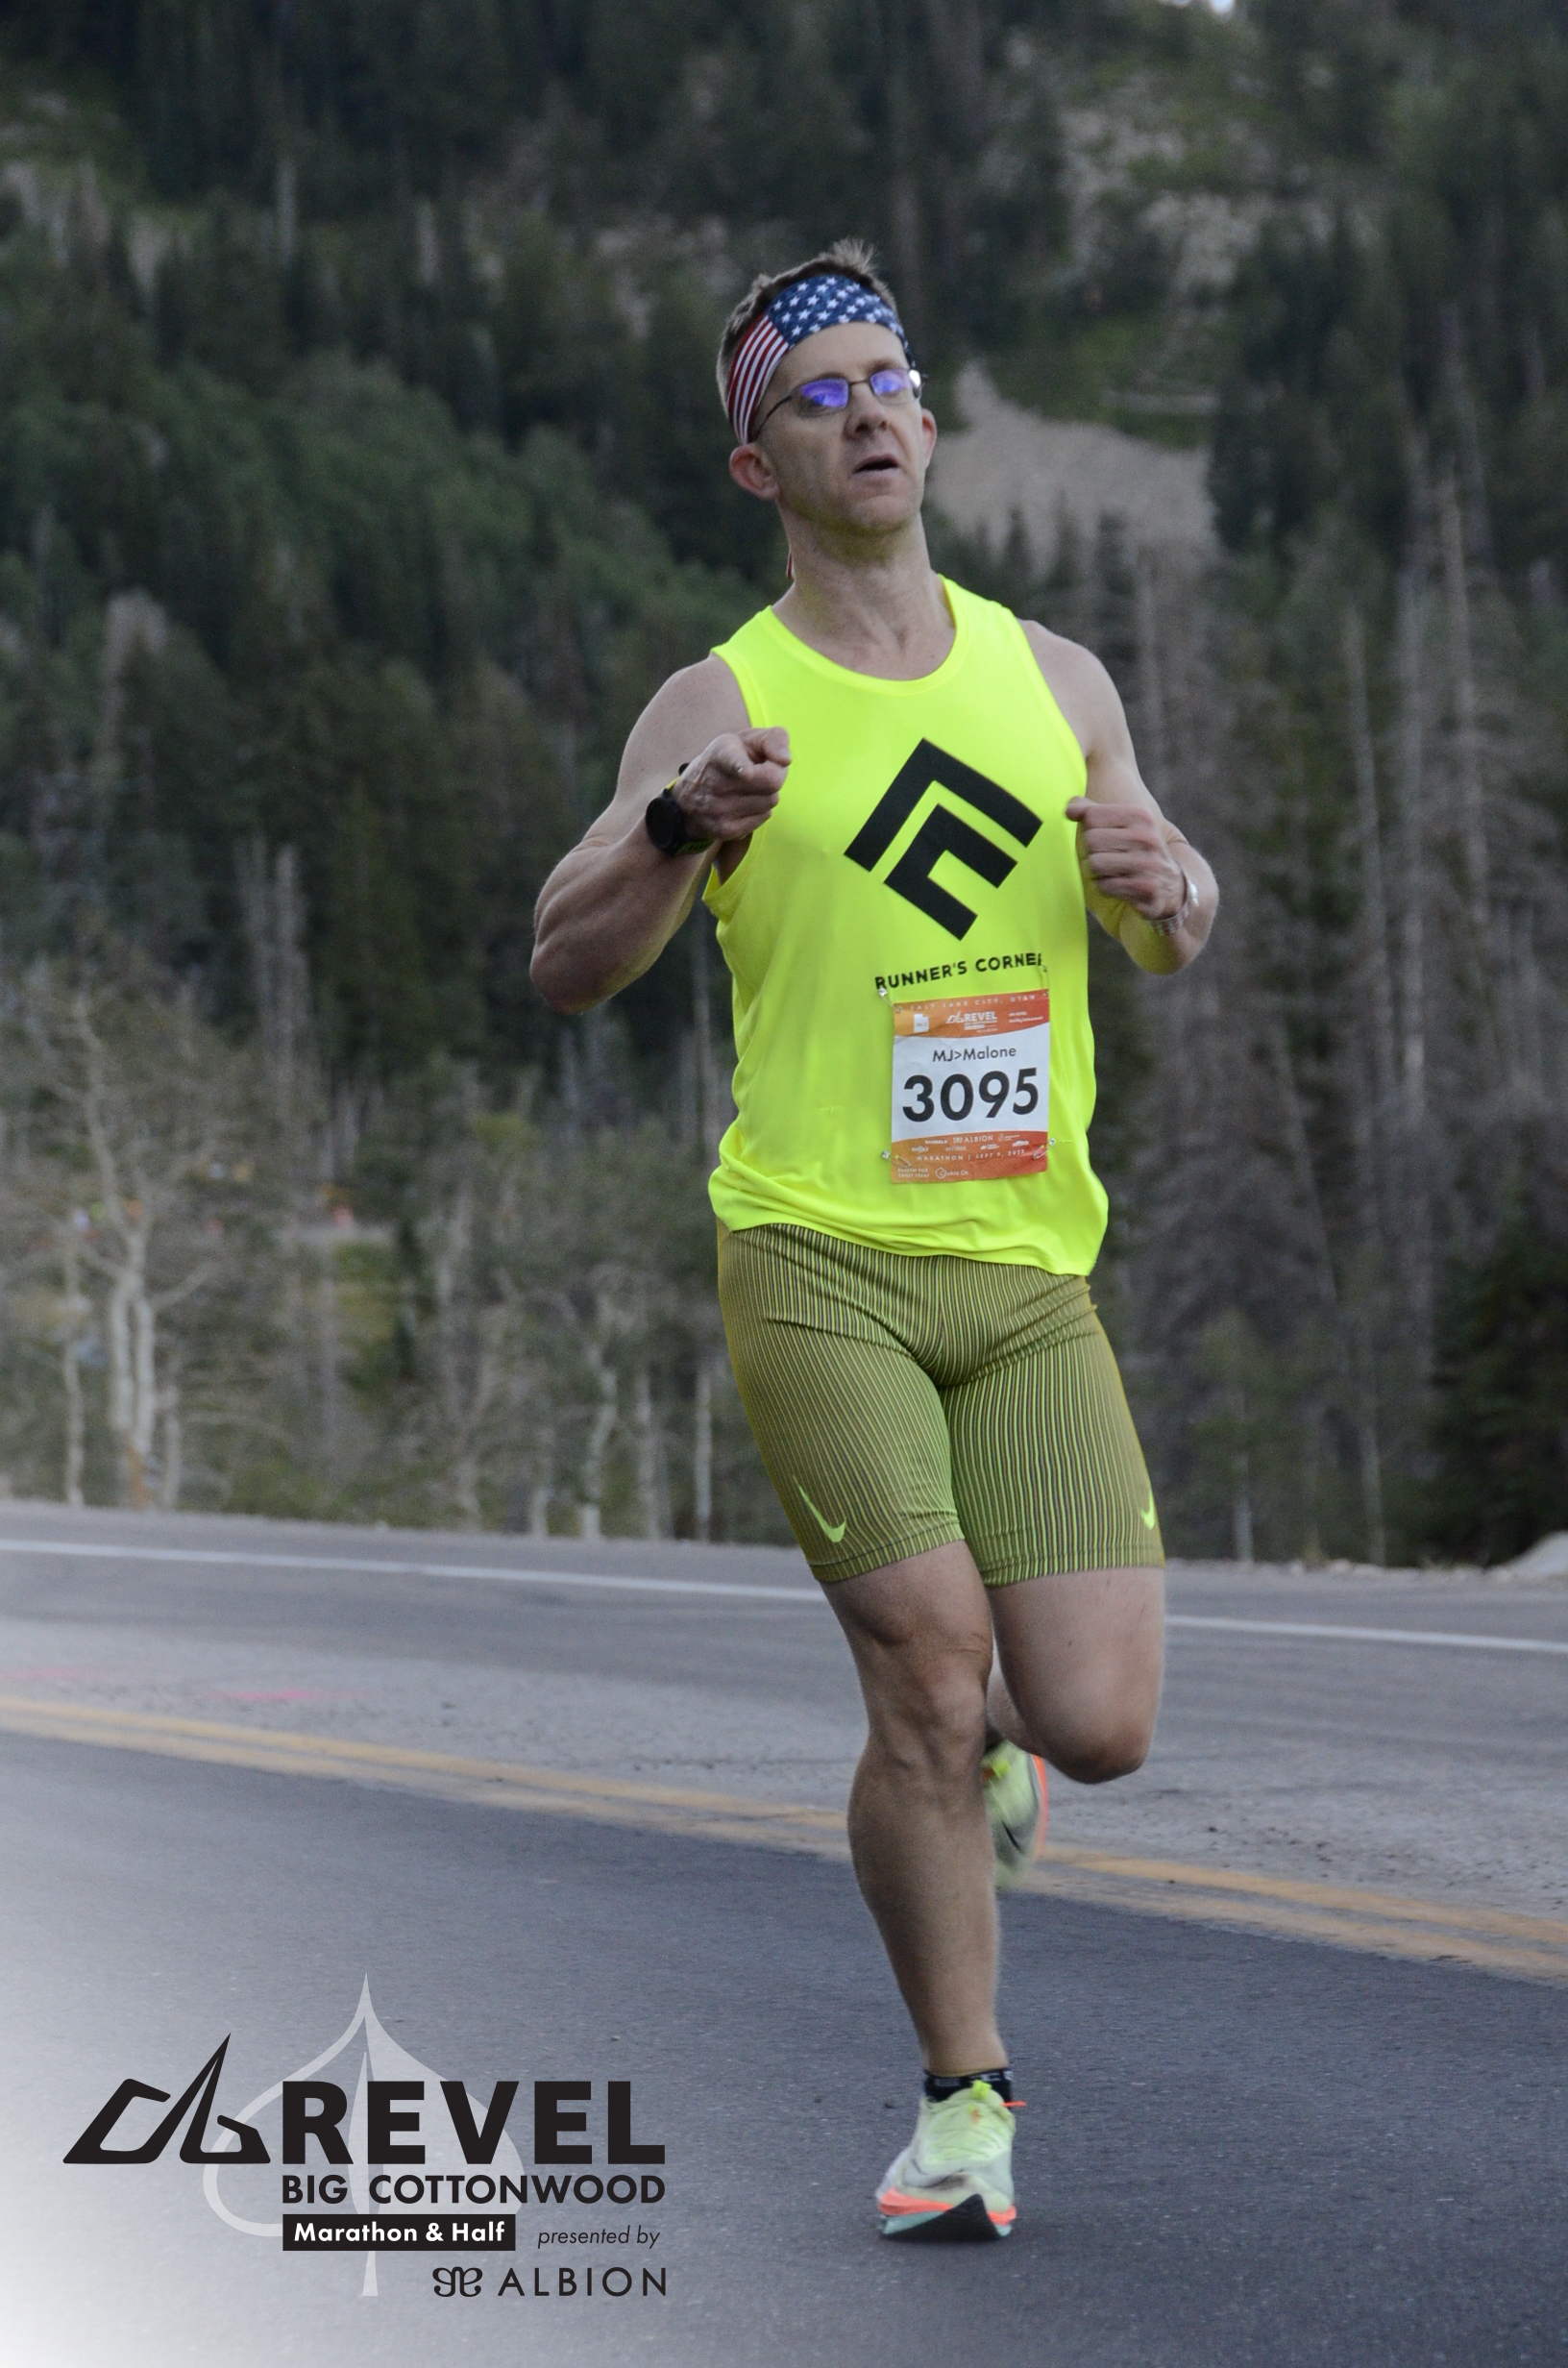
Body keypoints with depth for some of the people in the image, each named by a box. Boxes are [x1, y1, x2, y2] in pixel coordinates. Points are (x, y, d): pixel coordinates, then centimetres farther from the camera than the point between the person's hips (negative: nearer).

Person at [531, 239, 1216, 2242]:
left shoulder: (1053, 679, 12)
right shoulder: (720, 707, 1)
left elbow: (1174, 942, 21)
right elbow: (563, 967, -5)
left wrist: (1162, 883, -3)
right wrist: (680, 828, -24)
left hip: (1030, 1274, 3)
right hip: (820, 1265, -3)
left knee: (1097, 1726, -7)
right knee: (931, 1666, -14)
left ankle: (976, 1755, 31)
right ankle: (964, 2093, 6)